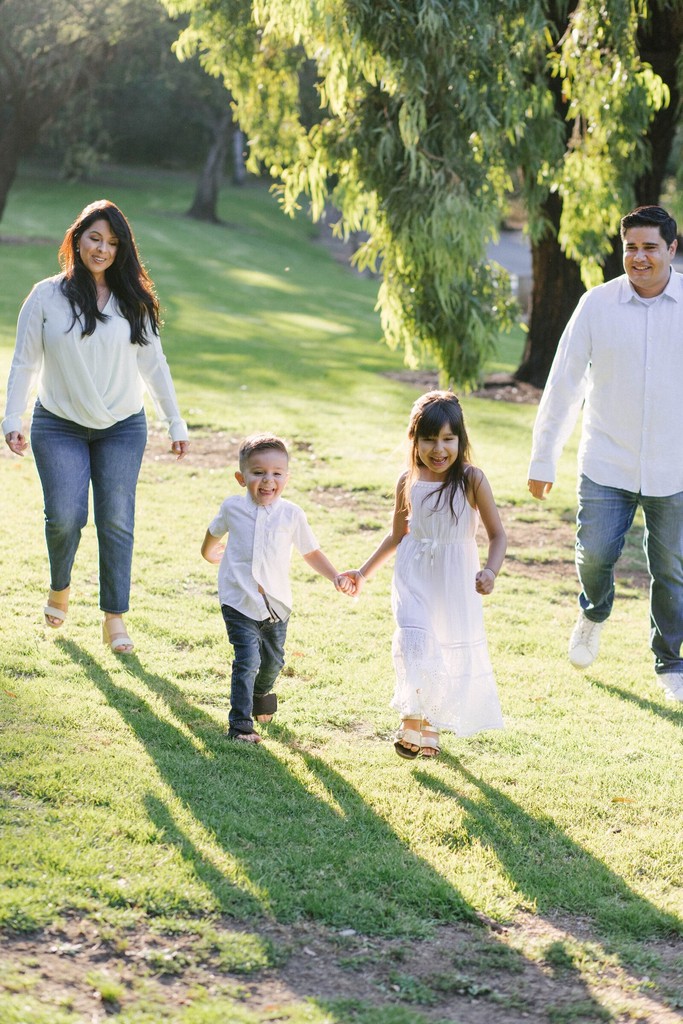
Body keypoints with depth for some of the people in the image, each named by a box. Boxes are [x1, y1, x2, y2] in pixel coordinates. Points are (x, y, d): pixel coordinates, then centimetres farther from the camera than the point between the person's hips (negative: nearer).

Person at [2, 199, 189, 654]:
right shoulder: (47, 296, -2)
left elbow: (154, 364, 9)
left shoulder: (132, 301, 3)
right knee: (65, 517, -10)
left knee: (116, 521, -2)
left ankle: (115, 617, 7)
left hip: (123, 429, 1)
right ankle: (59, 588, 20)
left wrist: (176, 423, 8)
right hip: (59, 428, -1)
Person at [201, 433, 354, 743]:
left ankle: (261, 693, 50)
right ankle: (240, 724, -10)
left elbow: (311, 552, 6)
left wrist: (335, 577, -6)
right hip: (239, 603, -3)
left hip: (277, 604, 3)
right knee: (247, 660, -15)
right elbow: (214, 532, 17)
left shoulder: (291, 514, -5)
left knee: (273, 661, 17)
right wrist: (209, 553, 35)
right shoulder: (233, 508, -6)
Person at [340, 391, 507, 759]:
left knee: (455, 654, 9)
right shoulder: (408, 482, -3)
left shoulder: (471, 480, -12)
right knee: (416, 645, -17)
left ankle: (429, 724, 28)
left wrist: (491, 571, -24)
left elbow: (497, 534, -7)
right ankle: (412, 722, -7)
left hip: (456, 584, -1)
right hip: (415, 579, 1)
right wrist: (364, 572, 13)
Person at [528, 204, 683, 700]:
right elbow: (564, 383, 1)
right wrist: (543, 459, 2)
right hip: (606, 465, 0)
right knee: (595, 553, -5)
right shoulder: (598, 304, -4)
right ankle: (594, 615, 31)